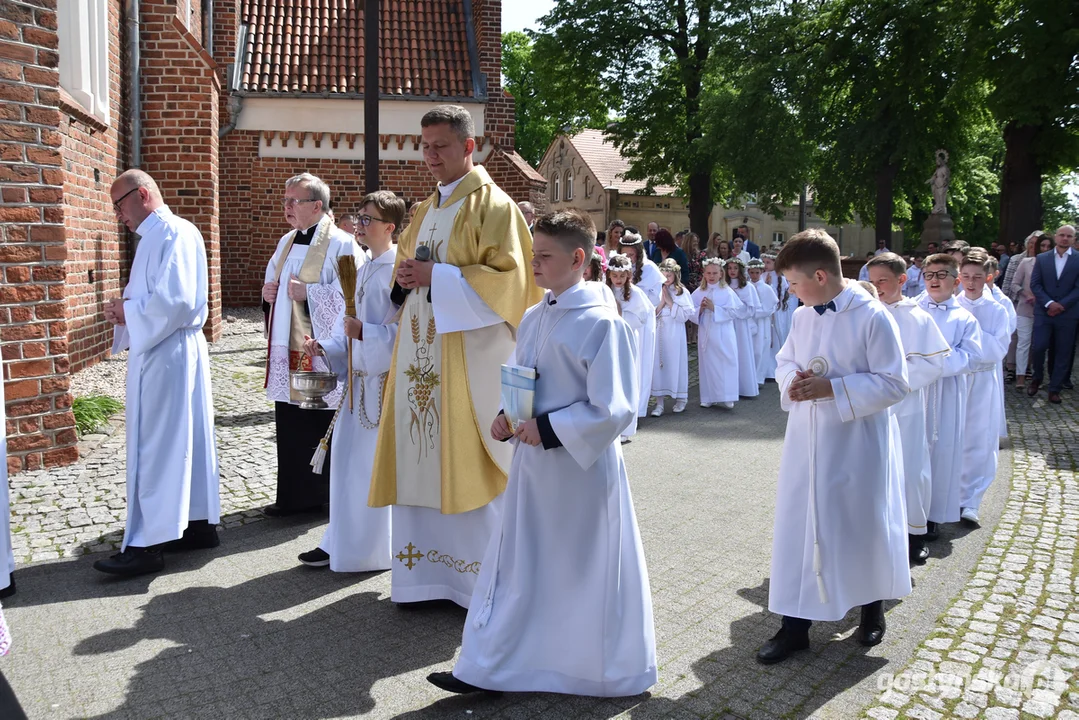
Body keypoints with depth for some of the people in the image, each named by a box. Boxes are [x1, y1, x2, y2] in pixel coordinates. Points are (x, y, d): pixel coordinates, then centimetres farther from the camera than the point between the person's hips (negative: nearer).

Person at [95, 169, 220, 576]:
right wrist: (126, 309, 3)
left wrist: (128, 312, -11)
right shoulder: (155, 235, 17)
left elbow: (176, 301, -24)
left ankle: (146, 545, 0)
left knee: (154, 447, -6)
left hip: (166, 355, -10)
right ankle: (199, 523, 22)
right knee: (184, 440, 13)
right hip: (159, 350, 10)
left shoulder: (175, 233, -14)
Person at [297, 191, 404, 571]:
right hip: (357, 377, 8)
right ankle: (342, 542, 27)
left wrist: (365, 333, -20)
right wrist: (325, 347, 2)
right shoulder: (360, 267, 12)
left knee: (377, 463, 1)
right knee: (347, 460, 13)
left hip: (385, 380, -8)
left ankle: (378, 547, 17)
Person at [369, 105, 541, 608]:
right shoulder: (428, 209, 18)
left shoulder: (492, 205, -7)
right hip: (421, 355, 8)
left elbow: (509, 279, -16)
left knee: (464, 462, -2)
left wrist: (437, 277, -19)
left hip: (468, 356, -8)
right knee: (421, 458, 9)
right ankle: (428, 571, 22)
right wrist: (405, 278, 2)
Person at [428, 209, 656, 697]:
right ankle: (487, 667, 31)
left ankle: (605, 673, 30)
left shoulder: (601, 324, -17)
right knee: (517, 563, 15)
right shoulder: (532, 319, 6)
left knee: (586, 571, 8)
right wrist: (506, 419, -2)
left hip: (582, 469, -7)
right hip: (534, 463, 7)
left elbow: (613, 409, -19)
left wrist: (549, 430, -21)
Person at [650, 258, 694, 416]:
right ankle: (659, 402, 5)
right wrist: (661, 303, -10)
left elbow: (686, 314, -6)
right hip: (658, 334, 2)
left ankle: (680, 399, 19)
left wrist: (671, 302, -9)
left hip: (675, 334, -2)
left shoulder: (683, 292, 0)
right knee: (658, 365, 0)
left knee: (675, 364, 3)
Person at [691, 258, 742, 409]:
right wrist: (700, 309, -14)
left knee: (725, 365, -3)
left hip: (724, 335, -2)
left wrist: (714, 308, -15)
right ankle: (708, 398, 15)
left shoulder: (727, 292, -2)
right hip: (706, 334, 2)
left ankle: (725, 397, 3)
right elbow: (691, 315, 5)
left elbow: (735, 312, -10)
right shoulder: (698, 293, 5)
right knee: (707, 365, 6)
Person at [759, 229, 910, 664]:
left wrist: (832, 388, -22)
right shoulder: (803, 317, 3)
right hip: (807, 442, 5)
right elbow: (785, 361, 16)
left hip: (857, 446, -5)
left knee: (863, 527, 13)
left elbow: (894, 384, -14)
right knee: (798, 526, 6)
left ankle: (872, 611, 39)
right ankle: (795, 625, 18)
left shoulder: (872, 317, -15)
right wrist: (791, 381, -7)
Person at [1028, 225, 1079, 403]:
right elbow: (1035, 284, 0)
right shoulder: (1041, 258, 6)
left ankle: (1055, 389, 12)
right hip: (1043, 311, 0)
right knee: (1039, 347, -7)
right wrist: (1049, 303, -13)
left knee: (1063, 352, 3)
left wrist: (1062, 305, -13)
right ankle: (1036, 379, 17)